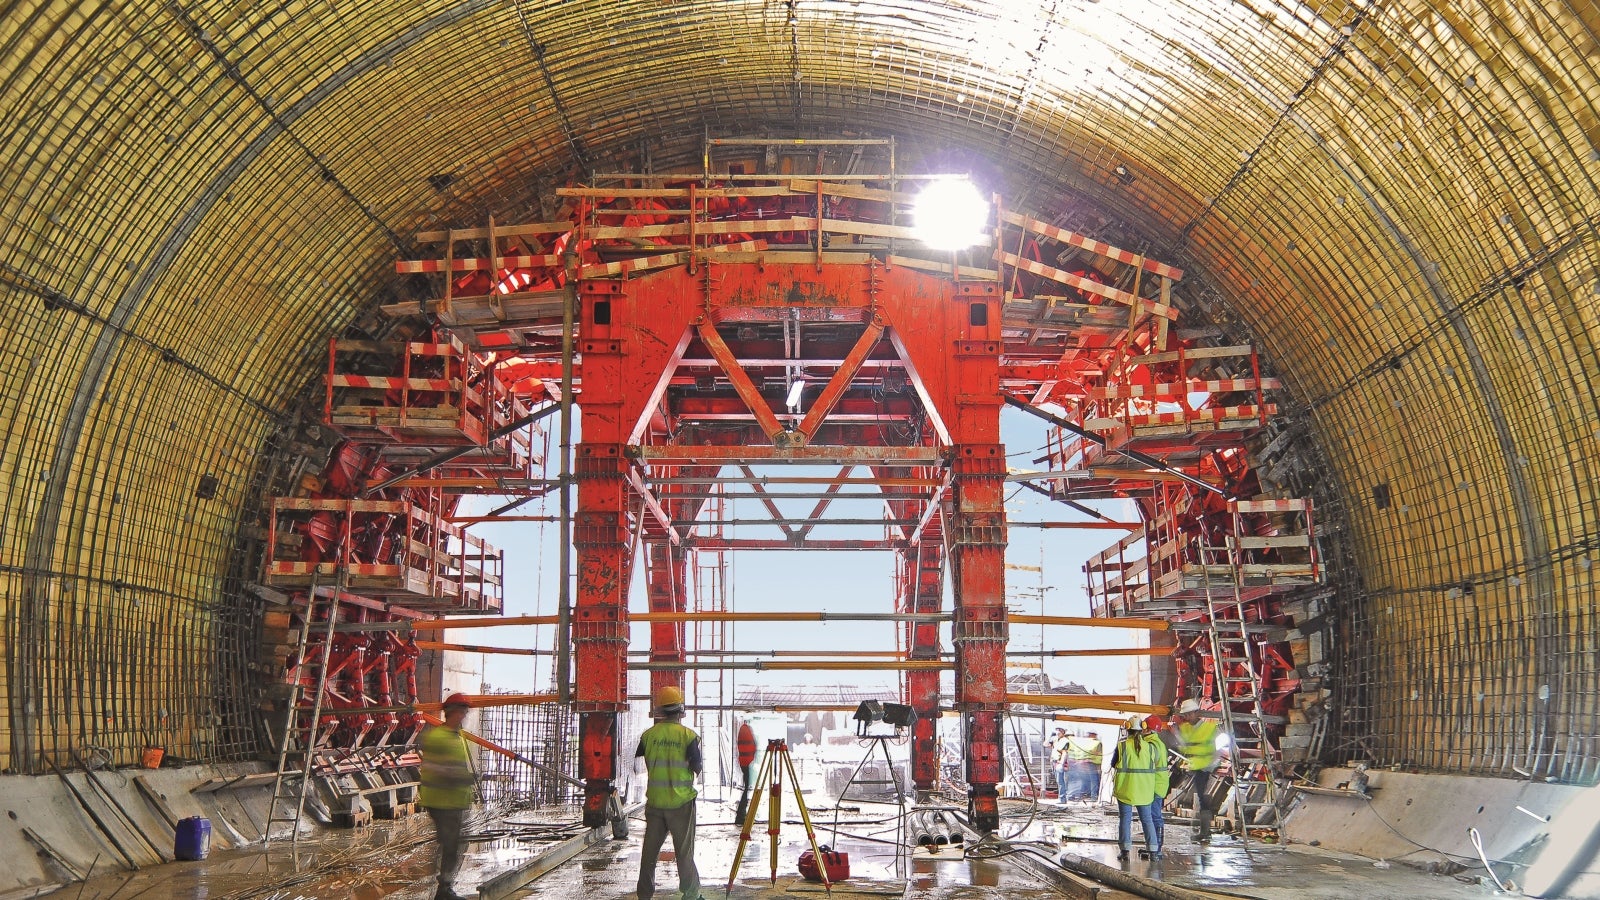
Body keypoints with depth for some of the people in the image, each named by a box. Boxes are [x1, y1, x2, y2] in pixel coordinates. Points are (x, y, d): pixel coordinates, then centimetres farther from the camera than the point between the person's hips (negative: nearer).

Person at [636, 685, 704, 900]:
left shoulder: (648, 734, 0)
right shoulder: (689, 736, -10)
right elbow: (697, 769, -8)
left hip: (654, 802, 3)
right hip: (681, 802, -3)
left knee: (650, 850, 11)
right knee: (684, 850, 5)